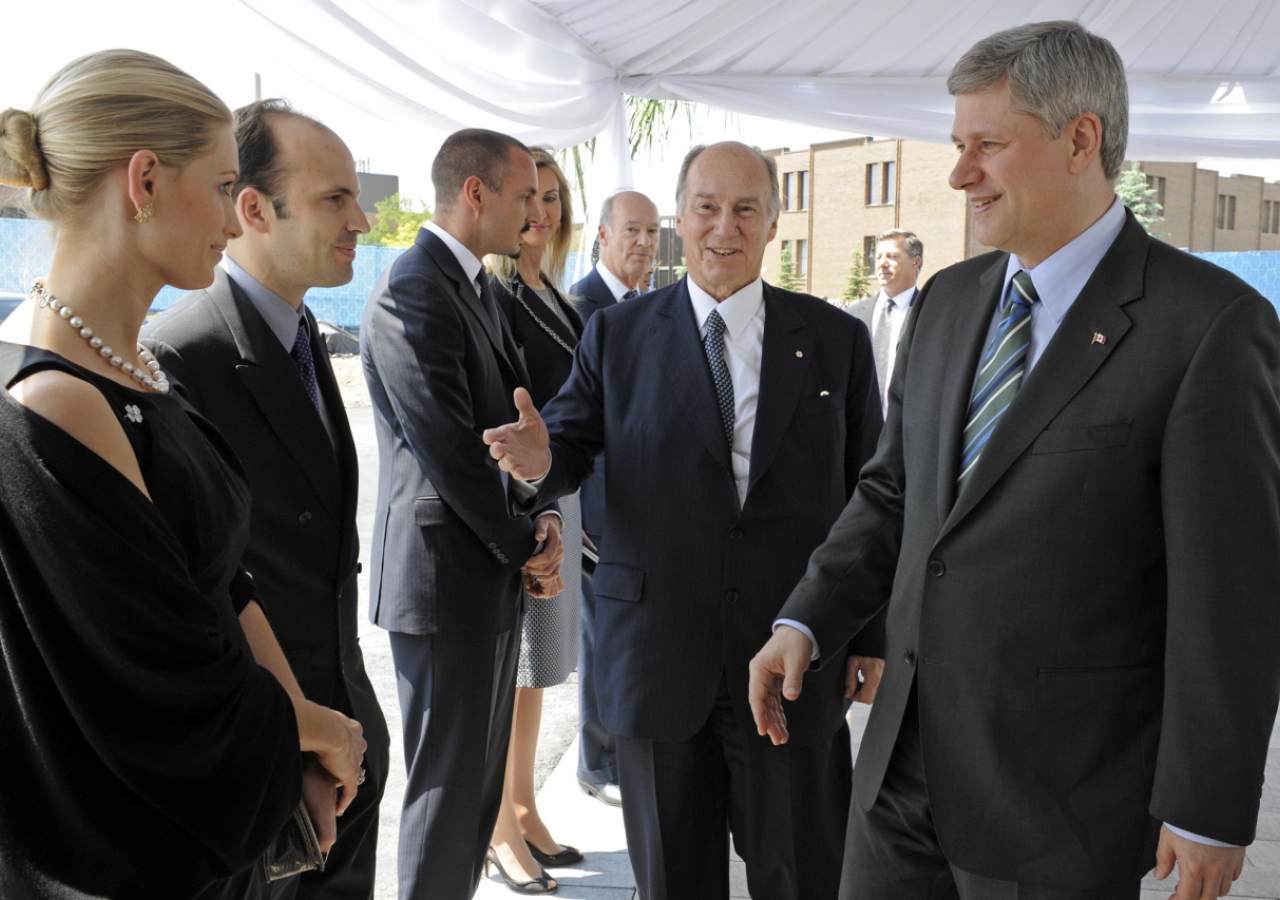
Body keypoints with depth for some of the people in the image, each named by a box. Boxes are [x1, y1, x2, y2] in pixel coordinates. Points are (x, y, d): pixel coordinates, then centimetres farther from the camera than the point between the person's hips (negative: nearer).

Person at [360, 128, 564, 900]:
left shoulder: (478, 286, 13)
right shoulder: (411, 297, -18)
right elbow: (450, 453, -22)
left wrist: (545, 518, -1)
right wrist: (526, 549, -10)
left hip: (495, 573, 9)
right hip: (446, 576, -9)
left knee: (480, 776, 18)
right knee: (450, 785, 4)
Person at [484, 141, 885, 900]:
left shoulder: (836, 339, 3)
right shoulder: (618, 335, 3)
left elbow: (870, 494, 5)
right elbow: (572, 448, 0)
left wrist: (874, 633, 4)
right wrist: (540, 459, -24)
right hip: (659, 658, 1)